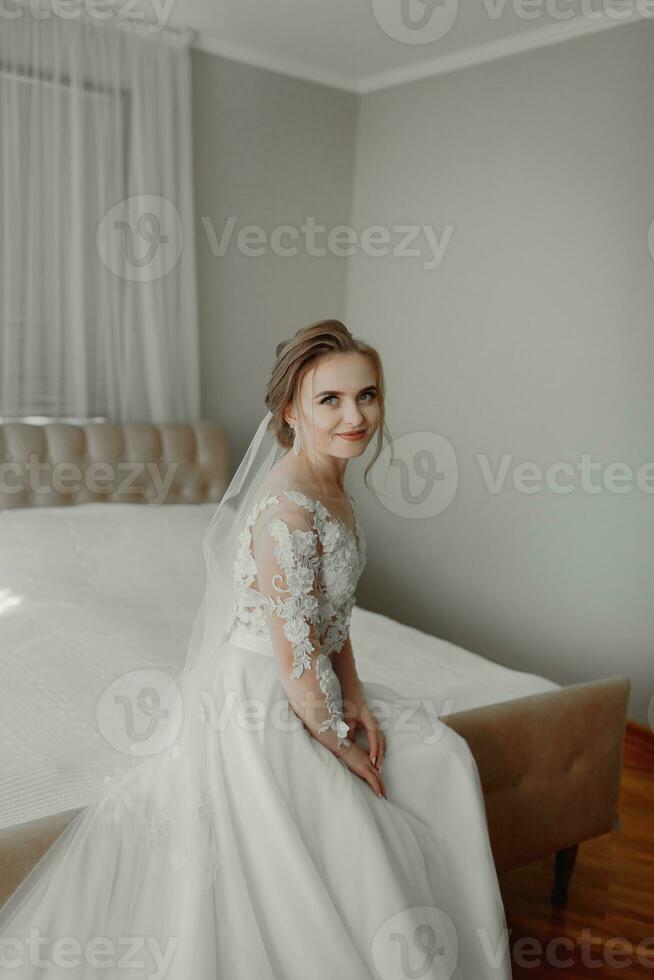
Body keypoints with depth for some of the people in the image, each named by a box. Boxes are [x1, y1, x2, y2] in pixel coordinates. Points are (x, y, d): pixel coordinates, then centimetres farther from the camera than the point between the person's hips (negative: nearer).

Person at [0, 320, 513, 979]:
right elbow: (294, 654, -26)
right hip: (258, 705, -11)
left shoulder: (332, 488, 2)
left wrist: (353, 699, 2)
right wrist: (337, 740, -13)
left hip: (301, 690, 11)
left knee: (439, 758, 17)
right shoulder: (288, 510, -29)